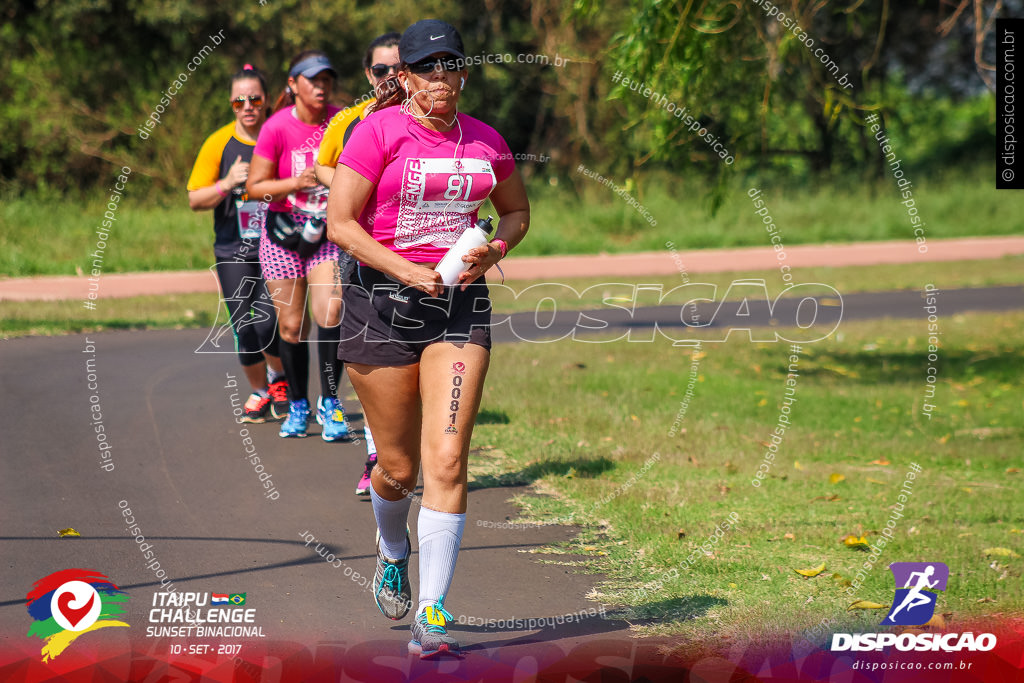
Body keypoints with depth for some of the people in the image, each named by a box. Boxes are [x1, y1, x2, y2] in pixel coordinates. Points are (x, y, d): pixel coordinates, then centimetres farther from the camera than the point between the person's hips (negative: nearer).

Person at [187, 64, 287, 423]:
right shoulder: (219, 144, 2)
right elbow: (195, 200, 3)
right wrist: (228, 184, -14)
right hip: (234, 250, 2)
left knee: (268, 322, -15)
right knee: (243, 328, 2)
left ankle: (278, 378, 16)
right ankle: (259, 392, 25)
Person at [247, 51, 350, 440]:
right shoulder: (277, 128, -11)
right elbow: (255, 186, -7)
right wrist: (296, 183, -22)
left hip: (328, 232, 0)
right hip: (284, 234, 0)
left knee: (330, 312, -19)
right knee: (291, 324, 3)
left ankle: (330, 403, -9)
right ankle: (297, 405, 22)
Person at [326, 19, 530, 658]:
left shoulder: (484, 139, 8)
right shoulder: (379, 130, -6)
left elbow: (517, 209, 23)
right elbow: (340, 223, -8)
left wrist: (494, 249, 2)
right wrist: (408, 271, -16)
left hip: (460, 304, 2)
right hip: (383, 300, -2)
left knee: (447, 459, -11)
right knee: (399, 467, 6)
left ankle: (432, 617, -9)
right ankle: (394, 553, 41)